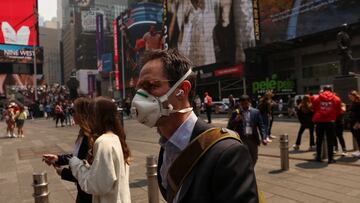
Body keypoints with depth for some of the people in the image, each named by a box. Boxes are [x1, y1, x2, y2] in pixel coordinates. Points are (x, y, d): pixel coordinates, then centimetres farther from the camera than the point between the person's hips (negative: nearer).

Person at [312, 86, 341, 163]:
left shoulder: (317, 99, 2)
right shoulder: (336, 99, 2)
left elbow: (314, 109, 6)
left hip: (319, 121, 1)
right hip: (330, 122, -1)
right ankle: (330, 158, 5)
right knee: (330, 140, 5)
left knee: (319, 140, 10)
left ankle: (318, 157, 15)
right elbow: (339, 111, 7)